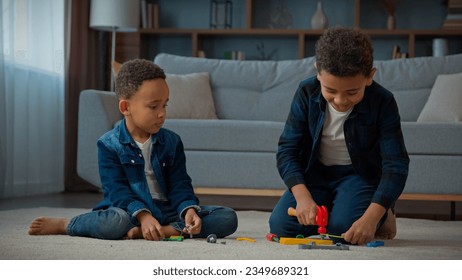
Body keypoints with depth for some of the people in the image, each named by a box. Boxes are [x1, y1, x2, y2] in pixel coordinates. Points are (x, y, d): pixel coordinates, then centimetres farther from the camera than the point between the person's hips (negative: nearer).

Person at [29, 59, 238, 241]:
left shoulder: (171, 142, 7)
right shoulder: (109, 145, -4)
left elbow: (180, 185, 3)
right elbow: (117, 190, -13)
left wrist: (189, 210, -20)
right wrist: (143, 215, -30)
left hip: (166, 213, 4)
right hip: (130, 211, -4)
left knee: (228, 218, -17)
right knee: (117, 221, -42)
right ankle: (63, 225, -15)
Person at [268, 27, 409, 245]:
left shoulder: (382, 103, -24)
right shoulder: (307, 93, -17)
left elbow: (396, 165, -25)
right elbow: (287, 149, -14)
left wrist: (371, 216, -39)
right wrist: (302, 196, -31)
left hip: (360, 173, -2)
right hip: (316, 172, 3)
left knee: (342, 230, -28)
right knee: (280, 226, -17)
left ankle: (383, 217, 6)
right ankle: (327, 210, 13)